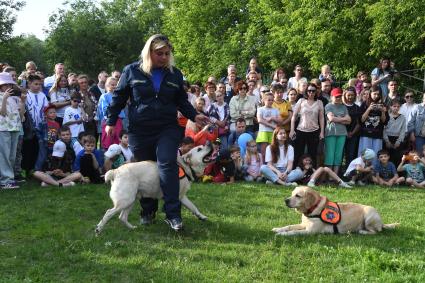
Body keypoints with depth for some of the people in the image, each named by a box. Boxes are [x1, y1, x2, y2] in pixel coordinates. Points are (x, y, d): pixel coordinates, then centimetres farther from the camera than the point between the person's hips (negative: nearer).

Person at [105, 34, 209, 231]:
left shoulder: (175, 74, 7)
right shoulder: (132, 71, 1)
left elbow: (182, 101, 14)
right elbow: (119, 97, 8)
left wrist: (194, 116, -1)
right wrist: (111, 121, 5)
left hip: (167, 130, 0)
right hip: (139, 131, 0)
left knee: (168, 165, -16)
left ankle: (173, 214, -14)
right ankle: (148, 211, 23)